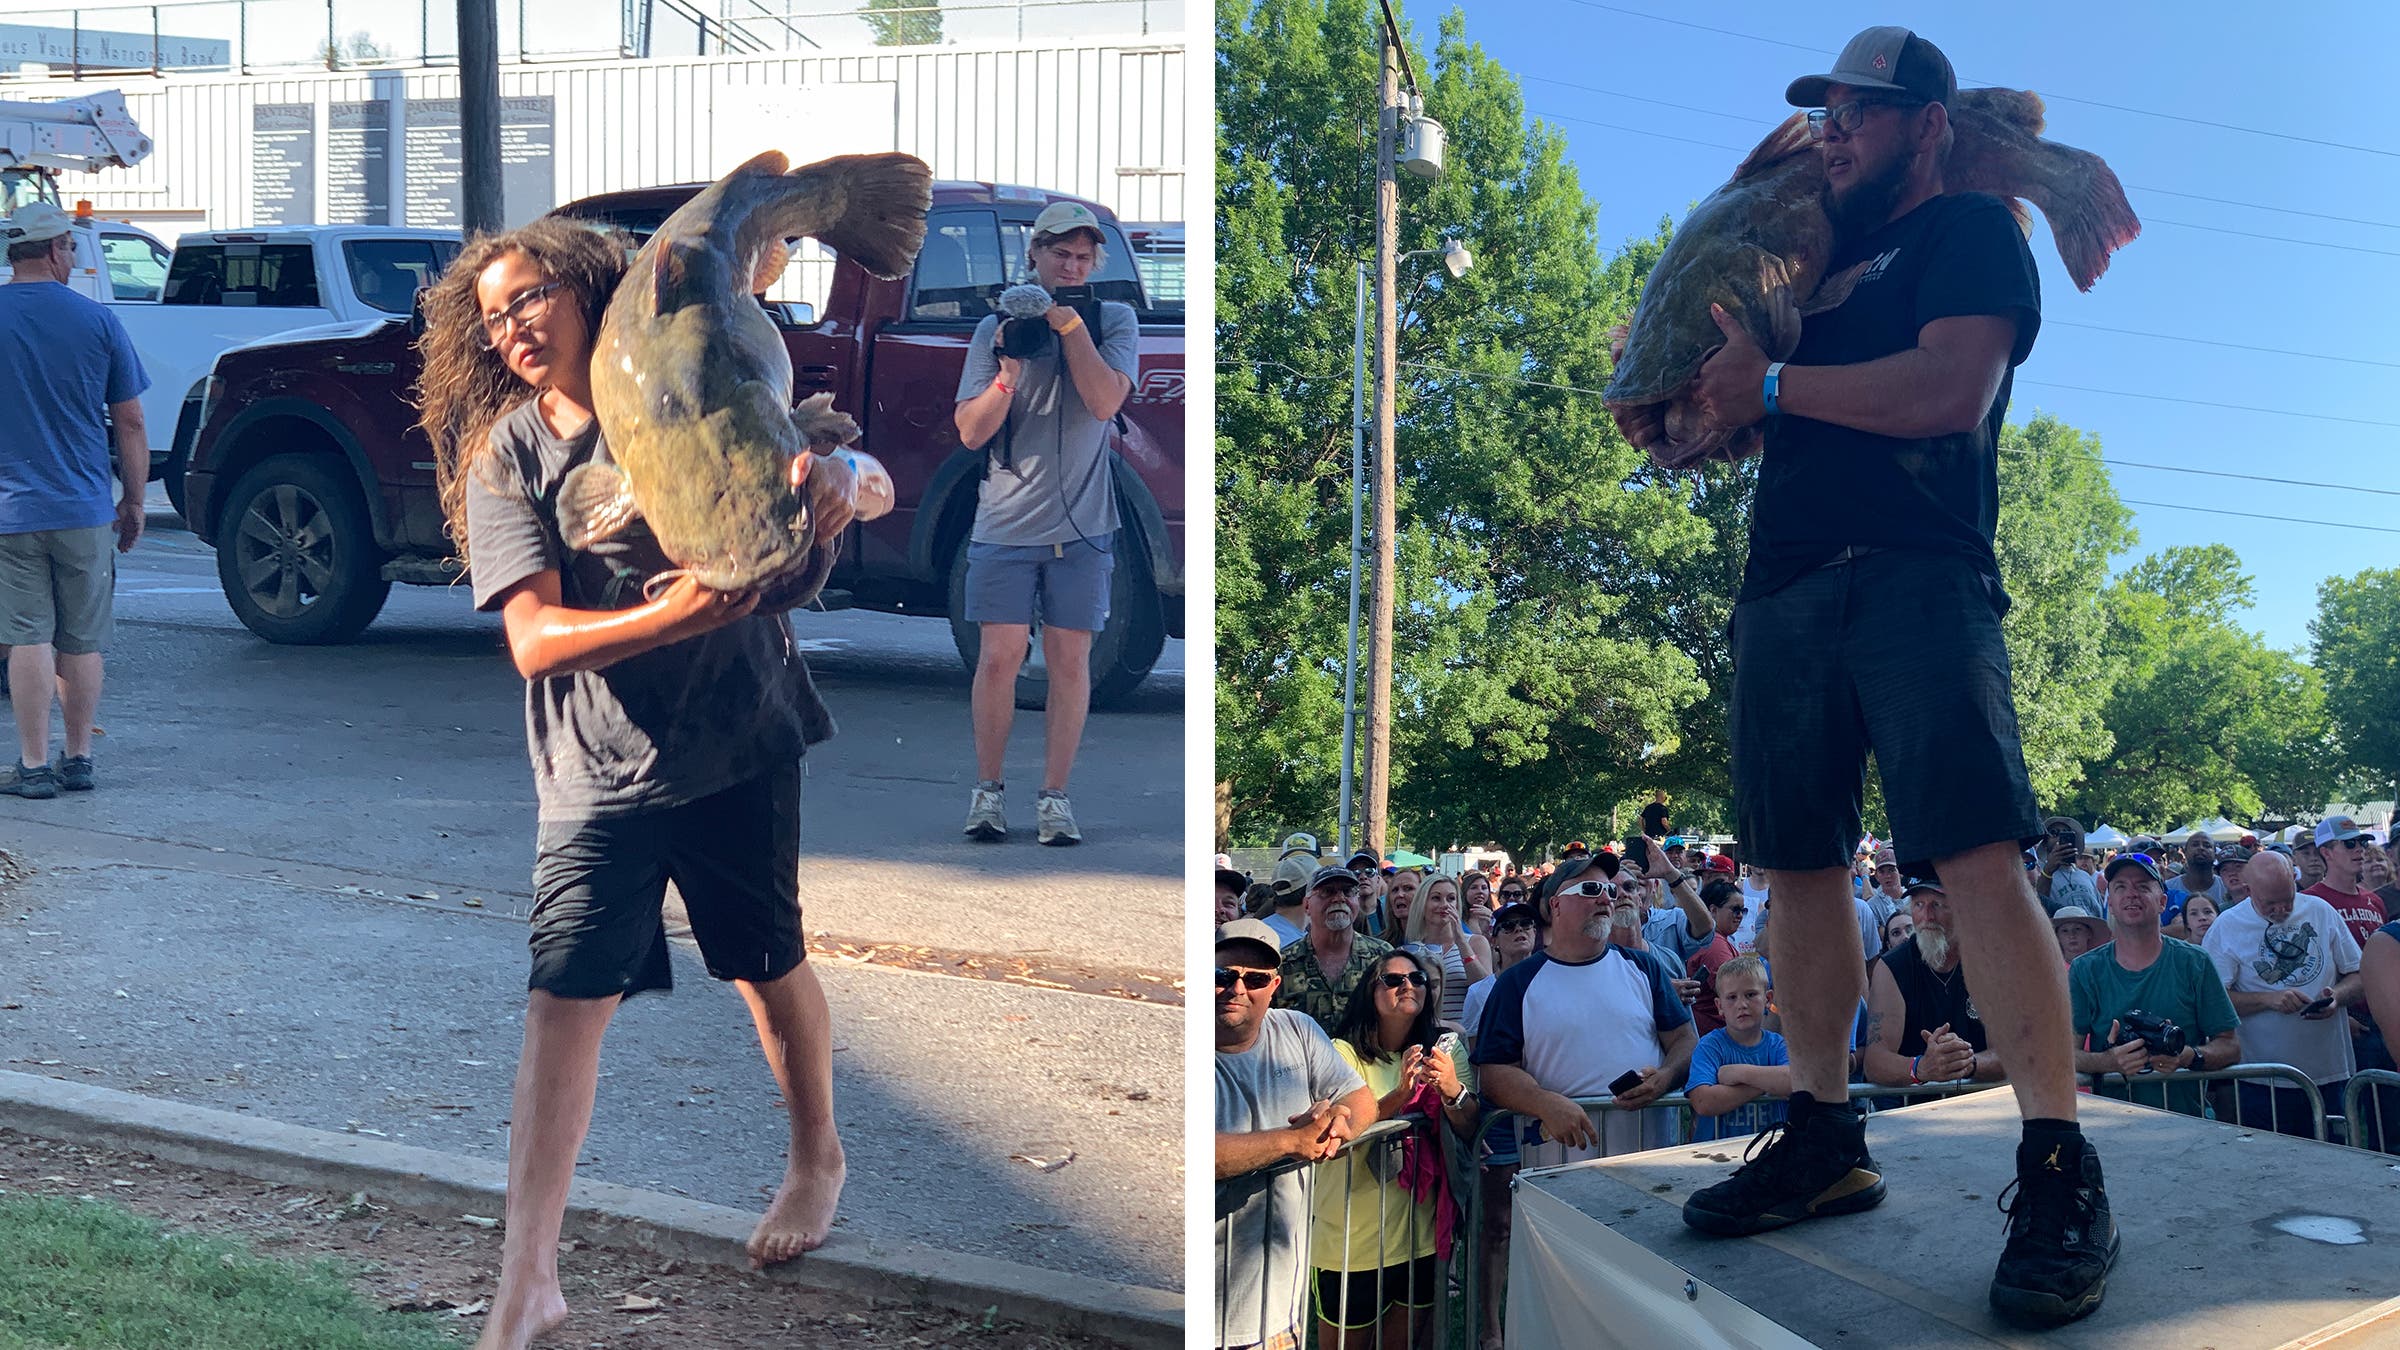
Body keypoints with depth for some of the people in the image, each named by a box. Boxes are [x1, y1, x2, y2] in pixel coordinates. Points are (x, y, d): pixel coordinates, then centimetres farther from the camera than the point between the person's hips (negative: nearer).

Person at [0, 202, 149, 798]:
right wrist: (134, 503, 10)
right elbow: (130, 423, 1)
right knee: (82, 643, 10)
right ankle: (79, 759, 17)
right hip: (86, 508, 1)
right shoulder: (98, 319, -3)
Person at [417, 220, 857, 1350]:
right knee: (564, 997, -8)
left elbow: (841, 470, 3)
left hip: (738, 744, 1)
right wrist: (667, 617, -31)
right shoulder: (504, 456, -3)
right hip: (597, 770, 0)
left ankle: (818, 1160, 40)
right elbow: (534, 642, -13)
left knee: (769, 966, 14)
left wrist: (832, 477, -23)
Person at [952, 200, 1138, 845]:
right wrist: (1007, 374, -14)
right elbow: (970, 432, 1)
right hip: (1005, 525, 0)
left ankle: (1054, 795, 9)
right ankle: (987, 789, 11)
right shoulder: (995, 326, 6)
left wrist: (1069, 323, -13)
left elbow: (1104, 402, -11)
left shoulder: (1114, 321, 6)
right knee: (999, 657, -3)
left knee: (1070, 660, 1)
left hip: (1081, 525, 0)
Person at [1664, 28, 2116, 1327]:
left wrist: (1770, 384, -6)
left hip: (1912, 578, -8)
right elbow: (1747, 416, 35)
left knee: (1978, 858, -17)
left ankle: (2060, 1177, -15)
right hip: (1783, 590, 8)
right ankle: (1823, 1142, 15)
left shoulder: (1970, 232, 6)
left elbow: (1950, 392, -12)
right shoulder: (1823, 258, 27)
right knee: (1803, 870, 6)